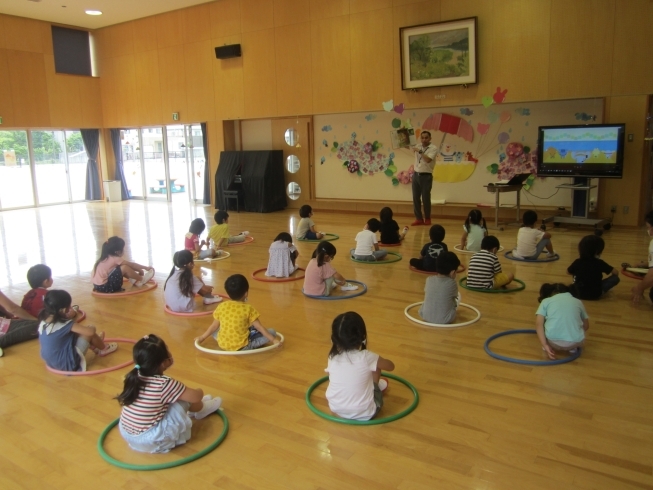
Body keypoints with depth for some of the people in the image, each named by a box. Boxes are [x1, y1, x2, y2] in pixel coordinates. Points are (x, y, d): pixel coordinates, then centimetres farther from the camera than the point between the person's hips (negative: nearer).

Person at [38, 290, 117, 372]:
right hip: (68, 364, -8)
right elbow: (90, 331, -29)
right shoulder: (65, 324, -26)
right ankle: (103, 348, 24)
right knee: (88, 333, -4)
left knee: (76, 332, 17)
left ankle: (96, 349, 33)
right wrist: (93, 328, -5)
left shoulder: (43, 322, -3)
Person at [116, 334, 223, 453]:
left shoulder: (134, 377, -5)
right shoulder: (164, 384, -24)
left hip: (126, 432, 7)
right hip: (149, 440, -7)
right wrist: (199, 391, 7)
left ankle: (197, 406, 36)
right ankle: (200, 409, 28)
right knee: (182, 401, -2)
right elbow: (196, 396, -15)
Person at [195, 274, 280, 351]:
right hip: (242, 347, -3)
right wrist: (273, 340, 4)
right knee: (271, 332, 2)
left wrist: (202, 337, 22)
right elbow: (260, 328, -5)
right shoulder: (248, 309, -11)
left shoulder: (221, 306, -2)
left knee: (215, 331, 34)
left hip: (222, 345, 3)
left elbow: (214, 326, 7)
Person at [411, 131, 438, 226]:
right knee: (416, 198, 4)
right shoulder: (418, 147, 10)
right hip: (416, 175, 5)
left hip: (426, 176, -5)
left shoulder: (433, 148, -8)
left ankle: (427, 218, 13)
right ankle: (419, 218, 12)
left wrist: (420, 151, -19)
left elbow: (428, 159, -22)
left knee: (426, 198, -1)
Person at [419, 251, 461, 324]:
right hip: (445, 320, -3)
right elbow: (455, 296, 7)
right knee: (458, 295, 18)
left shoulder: (429, 280, -5)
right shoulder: (452, 283, -13)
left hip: (425, 316, 3)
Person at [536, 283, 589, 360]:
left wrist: (545, 345, -1)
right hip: (575, 342, 2)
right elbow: (586, 326, 31)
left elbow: (538, 324, 0)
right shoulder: (577, 301, 20)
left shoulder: (546, 301, 14)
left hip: (553, 341, -2)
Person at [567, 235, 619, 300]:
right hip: (596, 294, -4)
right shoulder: (599, 263, -12)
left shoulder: (577, 262, -7)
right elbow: (616, 272, -3)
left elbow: (568, 271, 11)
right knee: (615, 278, 3)